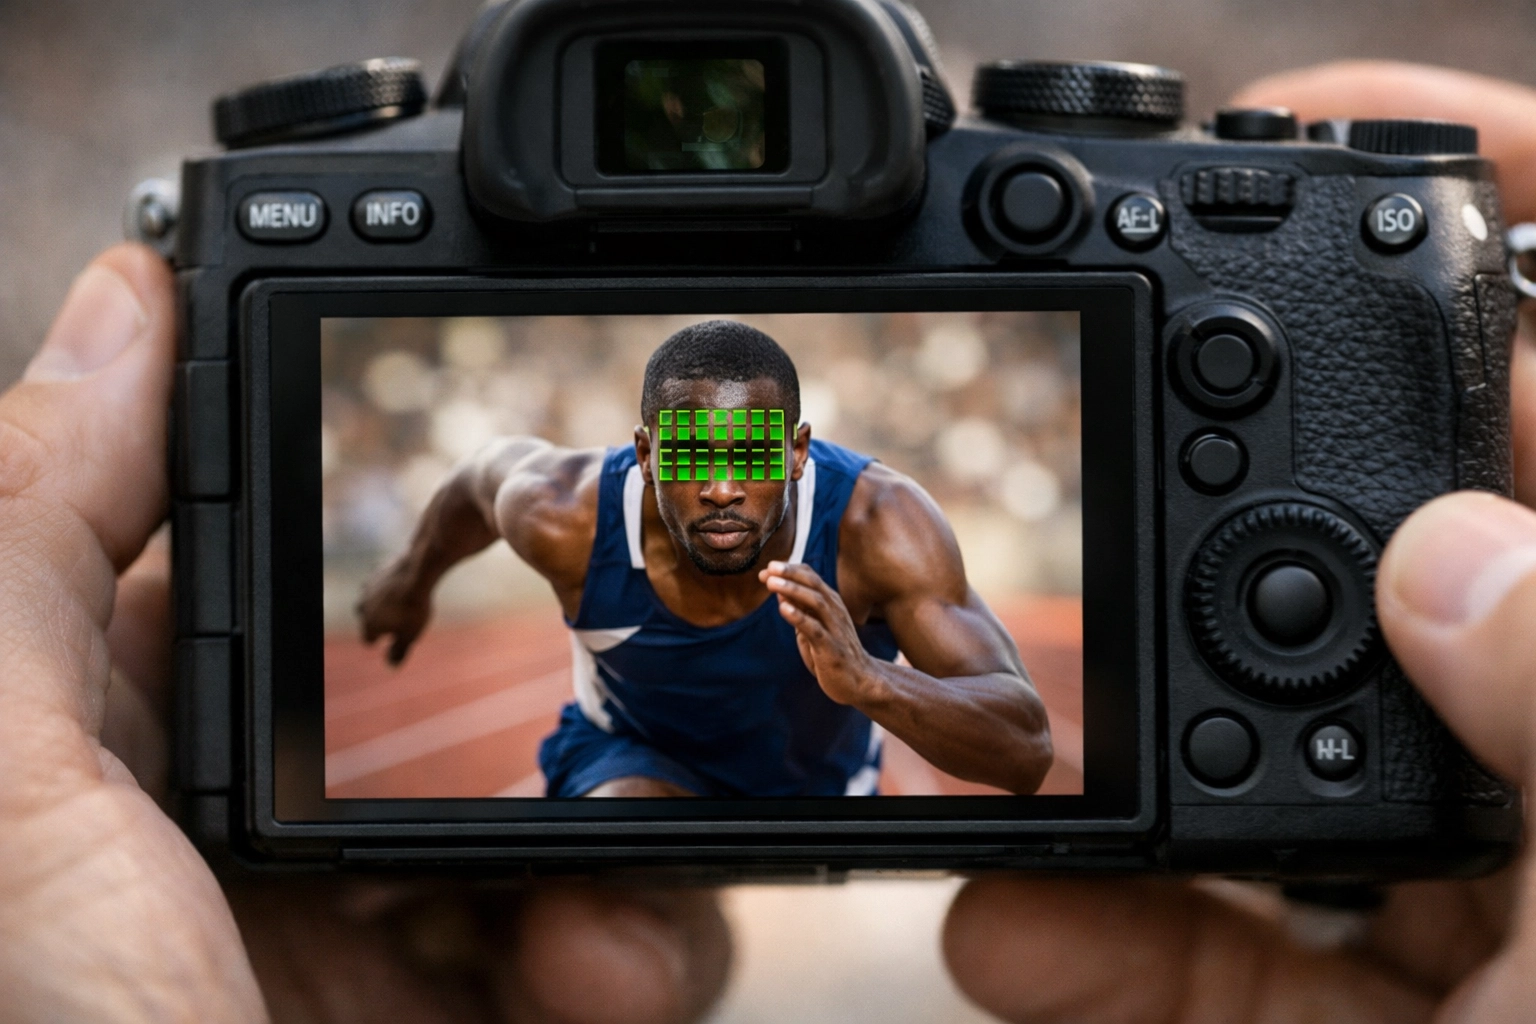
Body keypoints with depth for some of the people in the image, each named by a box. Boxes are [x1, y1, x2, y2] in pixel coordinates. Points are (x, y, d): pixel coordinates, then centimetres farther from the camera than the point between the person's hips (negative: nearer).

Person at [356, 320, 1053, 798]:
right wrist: (415, 577, 15)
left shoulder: (878, 522, -38)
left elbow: (1027, 755, -43)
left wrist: (868, 682, -63)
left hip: (816, 782, 2)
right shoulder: (568, 520, -33)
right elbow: (490, 471, -6)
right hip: (632, 762, -1)